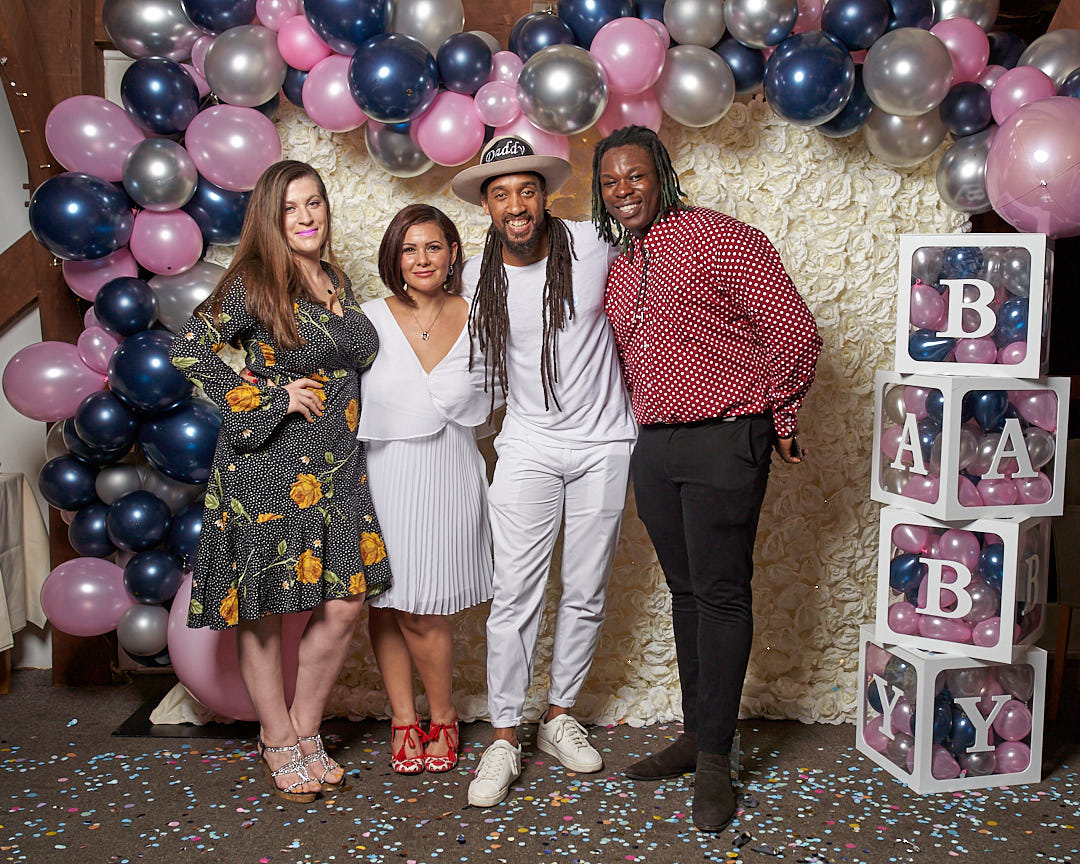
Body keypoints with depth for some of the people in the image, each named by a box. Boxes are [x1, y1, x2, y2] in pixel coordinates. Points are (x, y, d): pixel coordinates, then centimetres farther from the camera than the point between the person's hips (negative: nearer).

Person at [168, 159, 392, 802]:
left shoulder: (338, 281, 13)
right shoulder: (254, 282, -7)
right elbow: (188, 349, -14)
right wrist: (272, 398, -14)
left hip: (337, 469, 6)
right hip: (268, 469, -6)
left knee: (345, 602, 3)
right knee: (264, 610, 4)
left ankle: (306, 729, 22)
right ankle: (280, 743, 21)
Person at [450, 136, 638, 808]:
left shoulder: (593, 245, -7)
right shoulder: (478, 276, -1)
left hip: (603, 443, 0)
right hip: (528, 448, 0)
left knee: (586, 594, 8)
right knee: (516, 596, -3)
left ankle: (560, 716, 27)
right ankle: (505, 738, 9)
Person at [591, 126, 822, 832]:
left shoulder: (721, 238, -9)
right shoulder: (621, 269, 14)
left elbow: (795, 332, -11)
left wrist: (775, 419, -3)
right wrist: (652, 418, 17)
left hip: (723, 441, -7)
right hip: (654, 447, 7)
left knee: (721, 594, -2)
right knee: (686, 591, 14)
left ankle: (716, 760, 8)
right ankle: (695, 735, 26)